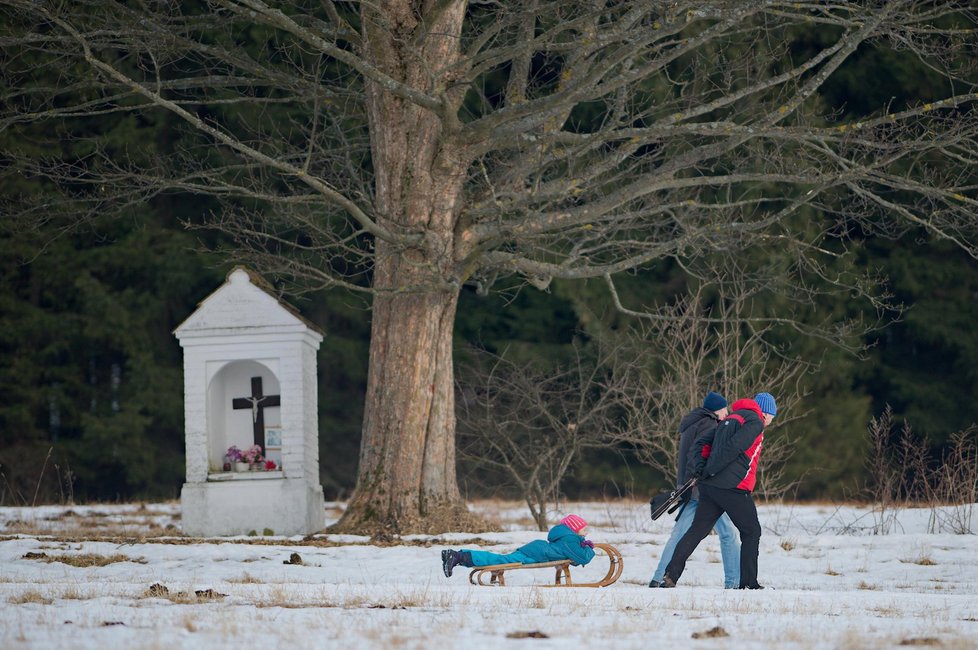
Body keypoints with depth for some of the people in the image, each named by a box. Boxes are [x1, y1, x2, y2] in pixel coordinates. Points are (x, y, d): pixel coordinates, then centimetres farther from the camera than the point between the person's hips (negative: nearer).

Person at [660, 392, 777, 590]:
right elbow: (733, 447, -17)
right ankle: (748, 583, 5)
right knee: (751, 532, 6)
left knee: (696, 530, 7)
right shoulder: (754, 423, -4)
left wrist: (701, 465, 2)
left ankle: (670, 575, -2)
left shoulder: (729, 420, 23)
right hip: (734, 488, -7)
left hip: (709, 486, 7)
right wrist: (711, 471, -13)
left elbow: (701, 442, 16)